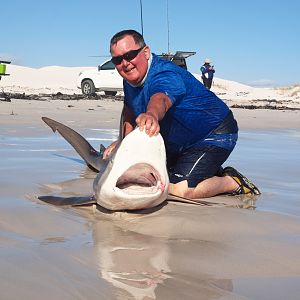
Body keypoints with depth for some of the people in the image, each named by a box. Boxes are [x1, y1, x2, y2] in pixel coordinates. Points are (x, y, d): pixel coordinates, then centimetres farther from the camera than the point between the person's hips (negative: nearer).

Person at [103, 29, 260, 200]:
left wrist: (151, 115, -80)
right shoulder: (130, 79, -3)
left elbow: (160, 99, -57)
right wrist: (123, 141, -2)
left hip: (214, 134, -10)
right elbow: (129, 111, 13)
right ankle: (209, 171, 28)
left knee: (180, 189, -24)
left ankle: (233, 181, 1)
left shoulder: (164, 76, -32)